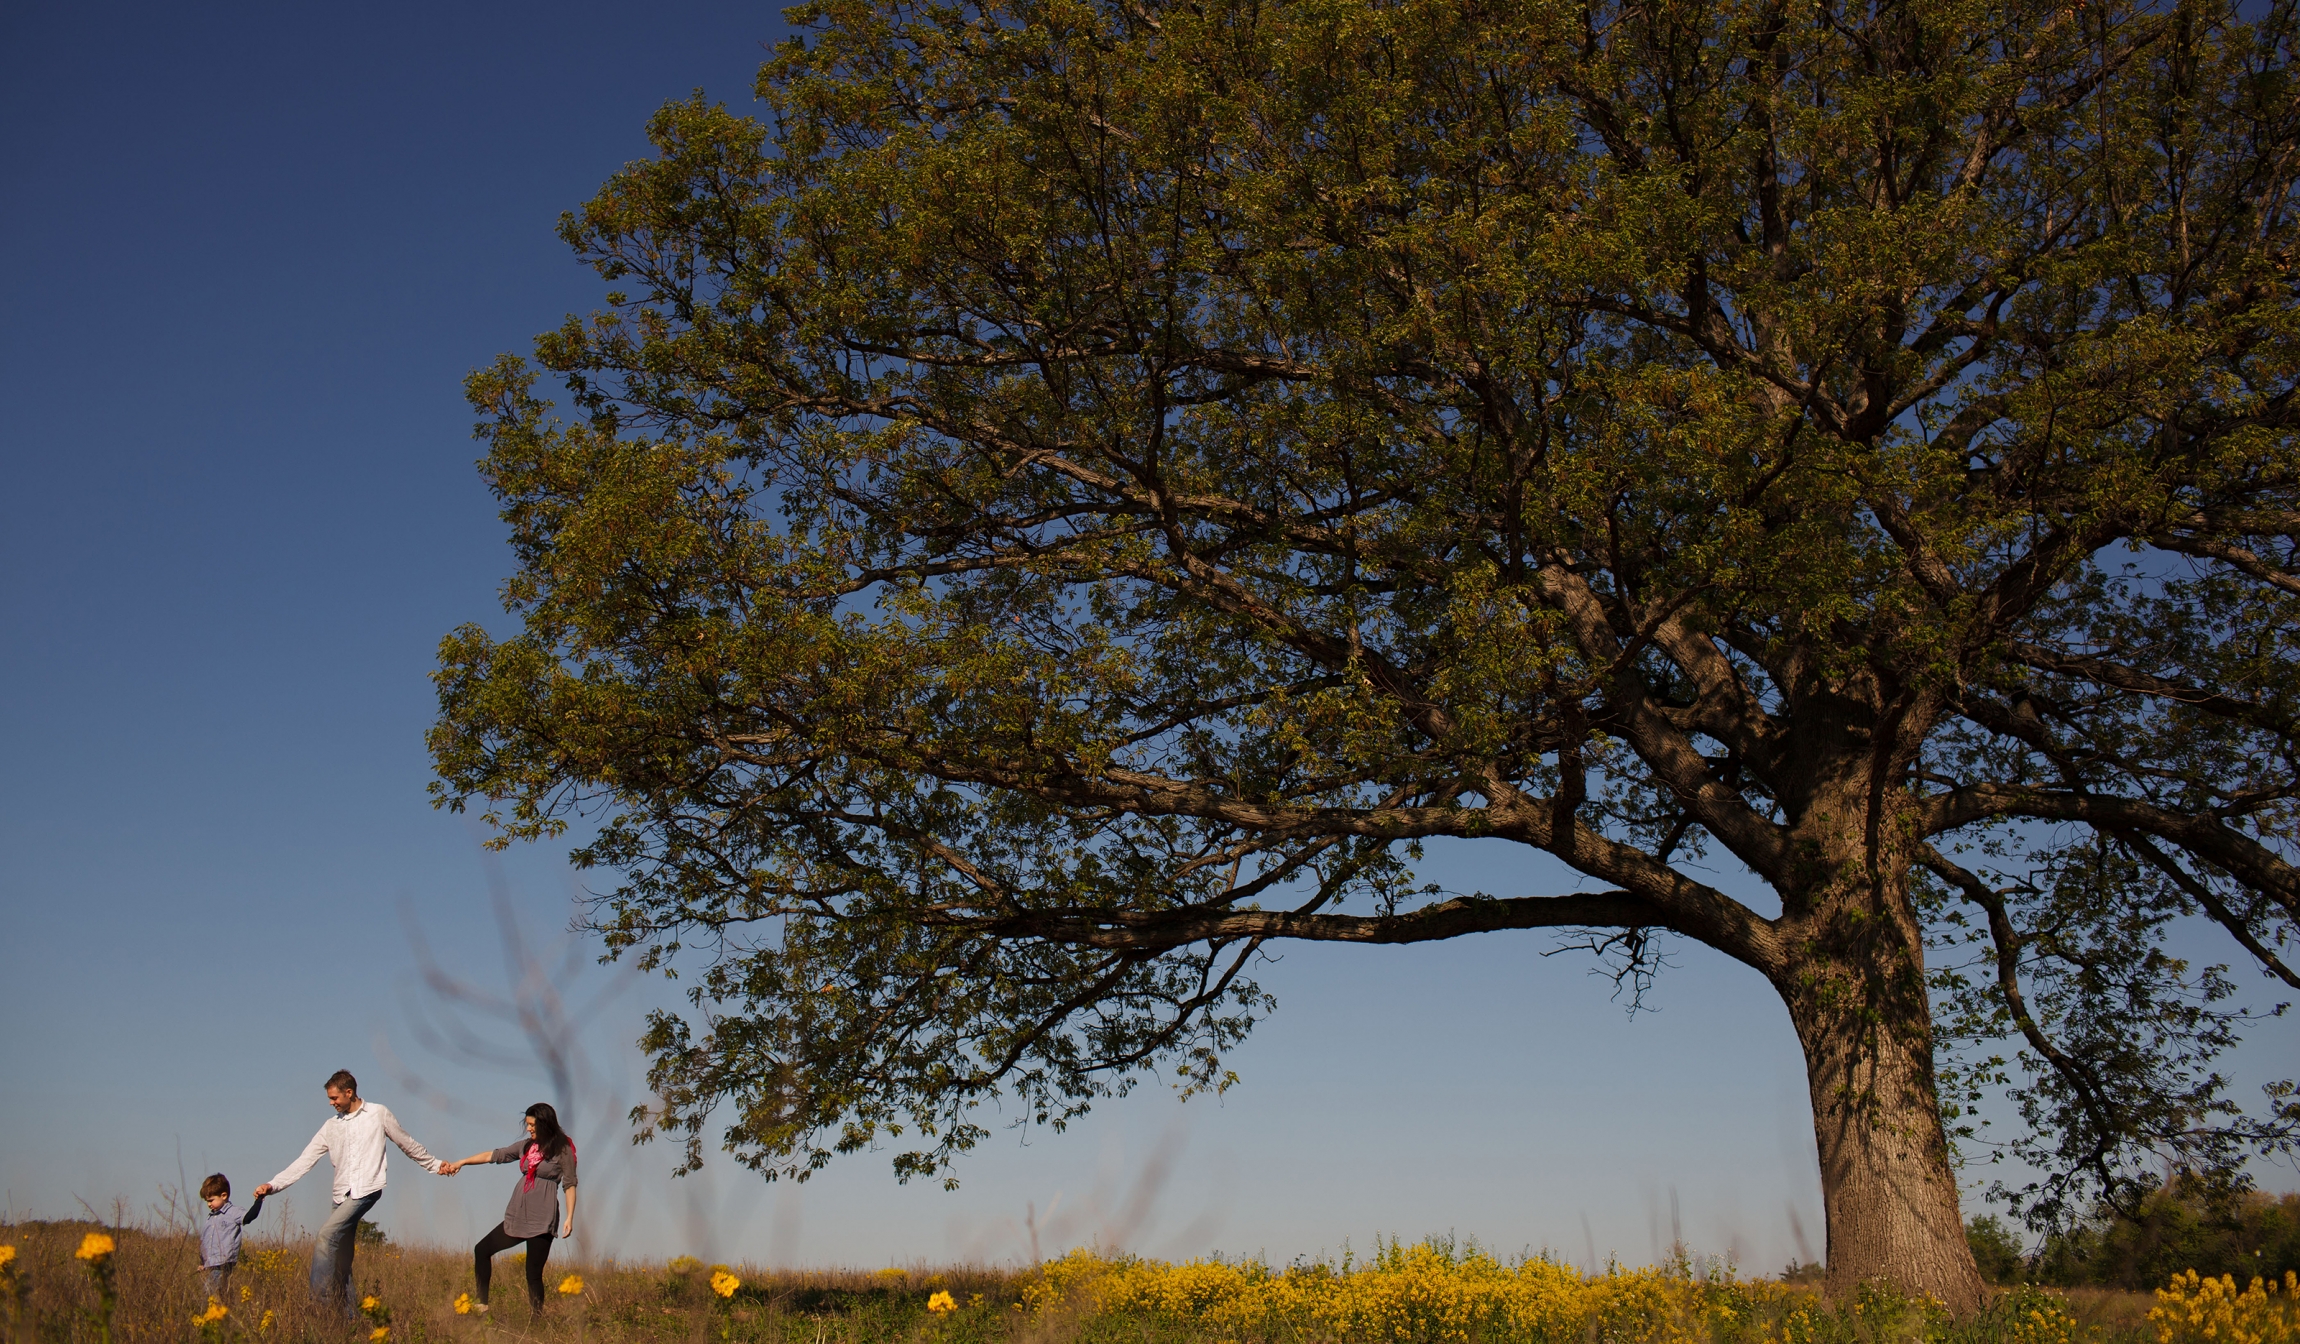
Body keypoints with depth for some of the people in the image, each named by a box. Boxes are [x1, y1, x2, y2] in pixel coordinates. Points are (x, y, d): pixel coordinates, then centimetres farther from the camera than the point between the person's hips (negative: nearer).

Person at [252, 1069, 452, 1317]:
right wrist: (272, 1185, -2)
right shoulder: (331, 1127, 13)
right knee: (341, 1263, 4)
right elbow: (305, 1161, 9)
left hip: (367, 1190, -5)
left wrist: (435, 1164, 20)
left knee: (326, 1234, -24)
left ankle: (319, 1301, -25)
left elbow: (407, 1143, 14)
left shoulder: (379, 1114, 4)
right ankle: (351, 1317, 10)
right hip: (342, 1195, 5)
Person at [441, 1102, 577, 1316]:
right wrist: (462, 1162, 9)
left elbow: (570, 1185, -7)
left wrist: (570, 1218, -13)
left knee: (534, 1274, -7)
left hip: (541, 1221, -7)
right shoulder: (526, 1146, 11)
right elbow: (495, 1155, 15)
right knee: (482, 1250, 10)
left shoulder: (562, 1149, -6)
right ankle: (482, 1303, 18)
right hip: (516, 1217, 7)